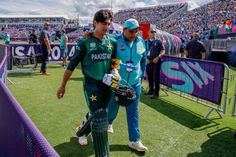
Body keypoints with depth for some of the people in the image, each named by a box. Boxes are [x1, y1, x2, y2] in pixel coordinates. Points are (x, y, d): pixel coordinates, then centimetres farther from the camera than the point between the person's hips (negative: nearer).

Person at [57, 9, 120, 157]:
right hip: (91, 84, -5)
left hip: (107, 85, 5)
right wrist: (63, 85, 3)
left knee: (97, 114, 19)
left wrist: (115, 73, 1)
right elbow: (72, 65, -2)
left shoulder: (112, 42, 5)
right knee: (99, 119, -11)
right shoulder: (85, 42, -8)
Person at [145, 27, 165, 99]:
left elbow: (163, 51, -2)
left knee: (156, 77, -5)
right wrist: (145, 58, -1)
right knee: (149, 76, 12)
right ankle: (151, 90, 27)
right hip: (148, 62, 4)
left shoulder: (158, 41, 3)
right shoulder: (146, 42, 13)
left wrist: (158, 57, -16)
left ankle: (156, 93, 0)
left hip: (156, 62, -4)